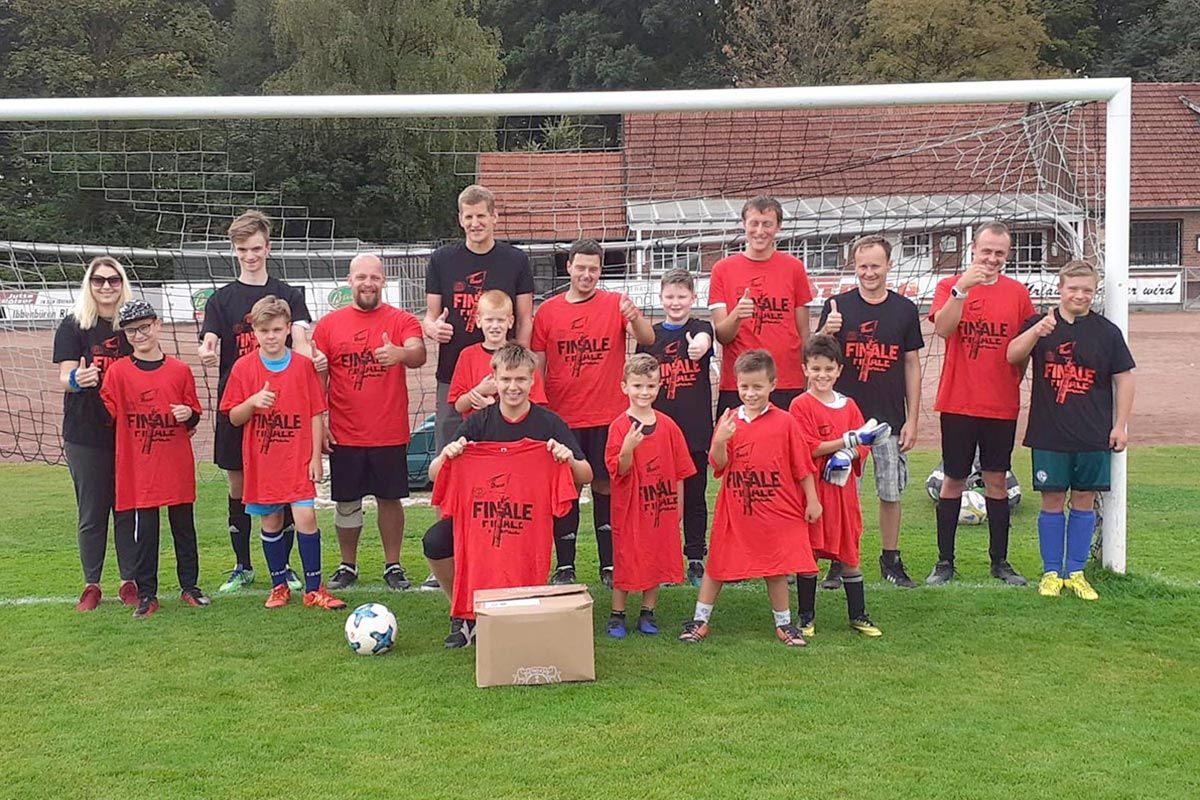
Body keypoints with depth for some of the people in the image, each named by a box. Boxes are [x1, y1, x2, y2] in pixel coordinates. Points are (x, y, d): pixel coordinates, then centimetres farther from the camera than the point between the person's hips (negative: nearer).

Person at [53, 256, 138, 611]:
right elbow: (64, 378, -9)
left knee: (129, 509, 5)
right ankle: (91, 585, 15)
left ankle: (129, 581, 15)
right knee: (91, 513, 4)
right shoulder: (73, 326, 0)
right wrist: (75, 380, -32)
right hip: (86, 435, -2)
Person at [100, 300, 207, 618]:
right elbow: (107, 413, -4)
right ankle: (147, 595, 12)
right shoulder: (118, 371, 1)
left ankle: (190, 586, 23)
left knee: (184, 527, 11)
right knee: (144, 531, 3)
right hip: (139, 468, -1)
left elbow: (194, 416, 11)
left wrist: (189, 415, -10)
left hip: (178, 467, 1)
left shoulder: (180, 370, 4)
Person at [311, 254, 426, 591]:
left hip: (390, 433, -1)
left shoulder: (401, 321, -1)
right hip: (344, 435, 1)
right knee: (347, 503, 10)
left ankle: (393, 565, 21)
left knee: (390, 499, 8)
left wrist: (400, 353, -43)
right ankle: (347, 566, 25)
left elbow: (419, 354, -19)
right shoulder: (329, 324, 4)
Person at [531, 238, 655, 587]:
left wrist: (635, 319, -33)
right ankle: (564, 566, 13)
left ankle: (609, 565, 14)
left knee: (606, 486, 6)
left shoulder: (615, 304, 1)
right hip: (562, 417, 1)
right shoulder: (547, 311, 4)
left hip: (608, 416, -1)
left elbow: (648, 340, -12)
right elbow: (537, 365, 8)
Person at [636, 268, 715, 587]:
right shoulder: (651, 335, 6)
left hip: (696, 429, -1)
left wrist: (699, 346, -47)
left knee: (695, 497, 7)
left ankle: (695, 560, 16)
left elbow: (703, 341, -23)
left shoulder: (701, 328, 2)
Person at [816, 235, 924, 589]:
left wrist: (912, 419, 3)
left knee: (891, 493, 8)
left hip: (890, 418, 1)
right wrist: (826, 332, -21)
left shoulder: (905, 310, 4)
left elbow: (912, 366, 8)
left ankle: (891, 560, 22)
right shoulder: (837, 306, 1)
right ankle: (839, 563, 12)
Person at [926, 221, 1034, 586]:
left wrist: (1015, 378, 2)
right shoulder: (950, 286, -1)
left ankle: (1000, 560, 18)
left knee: (997, 480, 9)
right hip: (958, 402, -2)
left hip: (1002, 404, 2)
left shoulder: (1017, 293, 5)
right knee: (953, 480, 5)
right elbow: (943, 329, -18)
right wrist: (962, 289, -27)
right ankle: (945, 561, 12)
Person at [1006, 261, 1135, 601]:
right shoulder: (1039, 324, 1)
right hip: (1049, 433, -1)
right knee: (1052, 502, 5)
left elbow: (1124, 379, 6)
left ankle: (1075, 573, 19)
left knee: (1084, 502, 8)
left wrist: (1121, 425, 1)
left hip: (1094, 434, 1)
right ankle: (1051, 572, 16)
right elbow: (1012, 356, -14)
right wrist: (1036, 332, -31)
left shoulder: (1107, 331, 3)